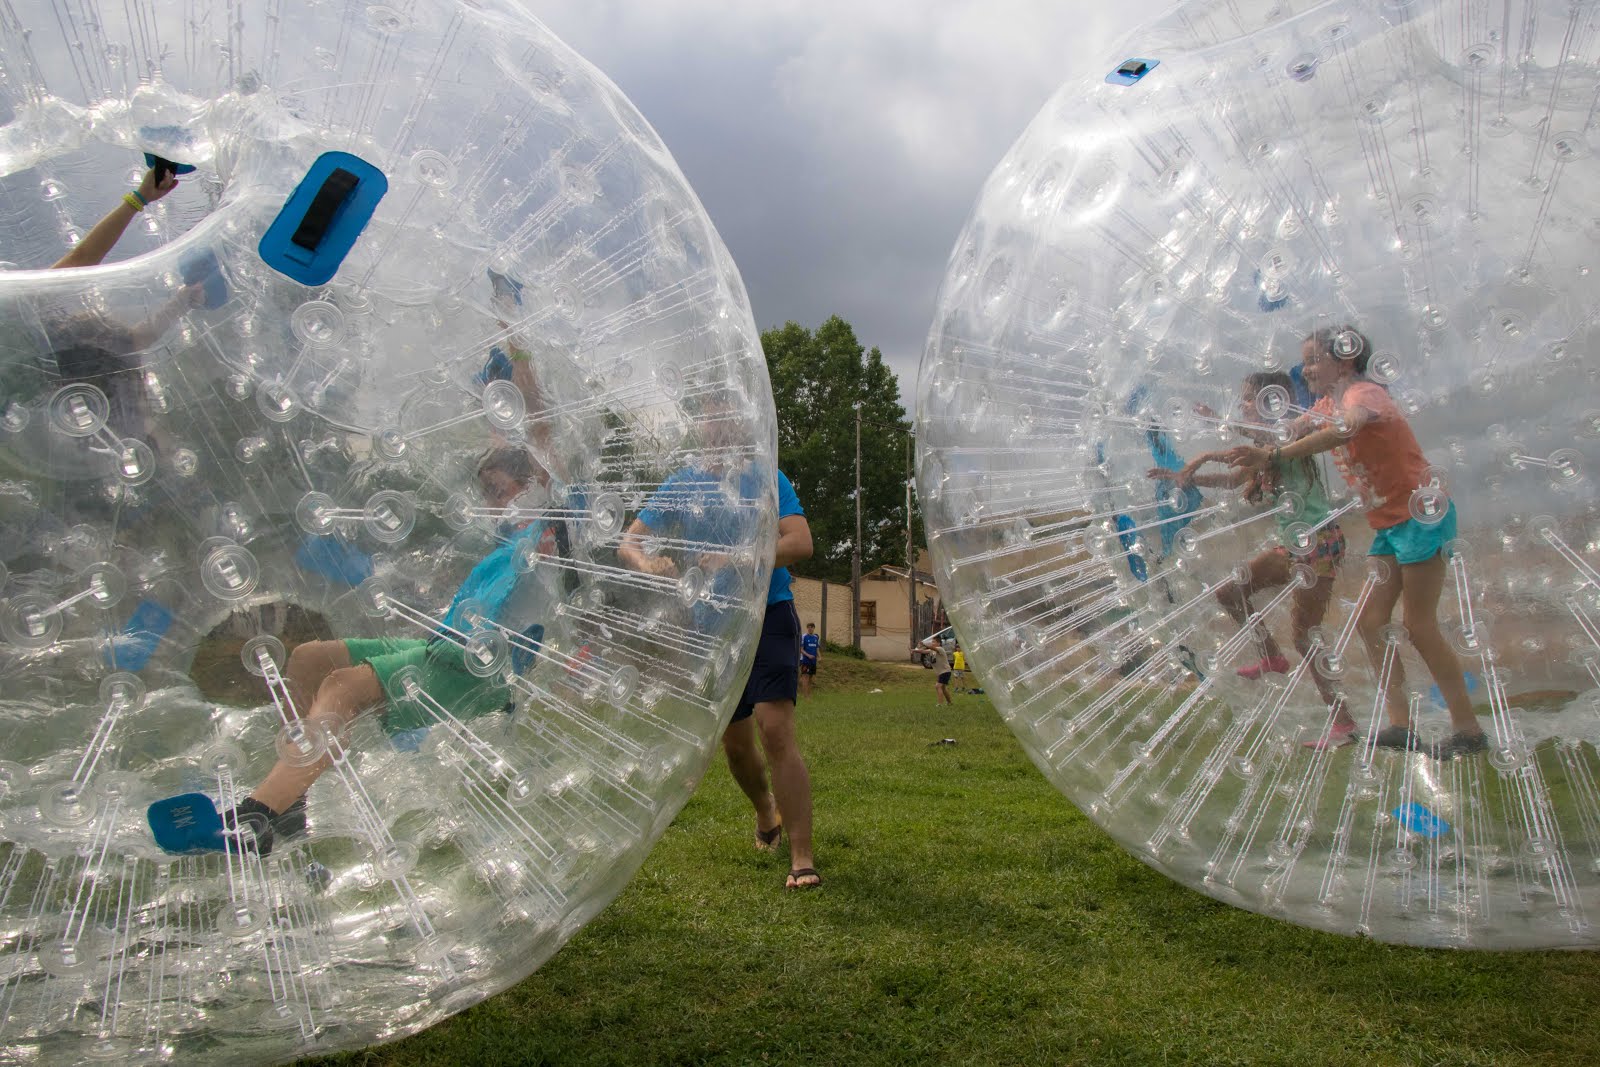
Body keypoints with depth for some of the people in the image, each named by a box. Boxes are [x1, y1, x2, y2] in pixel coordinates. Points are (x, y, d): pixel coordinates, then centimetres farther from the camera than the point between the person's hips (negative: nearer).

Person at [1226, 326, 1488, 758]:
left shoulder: (1364, 393, -17)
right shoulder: (1325, 405, 12)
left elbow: (1344, 430, -38)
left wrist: (1273, 456, -45)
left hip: (1421, 515, -9)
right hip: (1388, 525, 9)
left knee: (1419, 627, -7)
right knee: (1370, 622, 3)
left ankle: (1469, 729, 4)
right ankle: (1400, 724, 6)